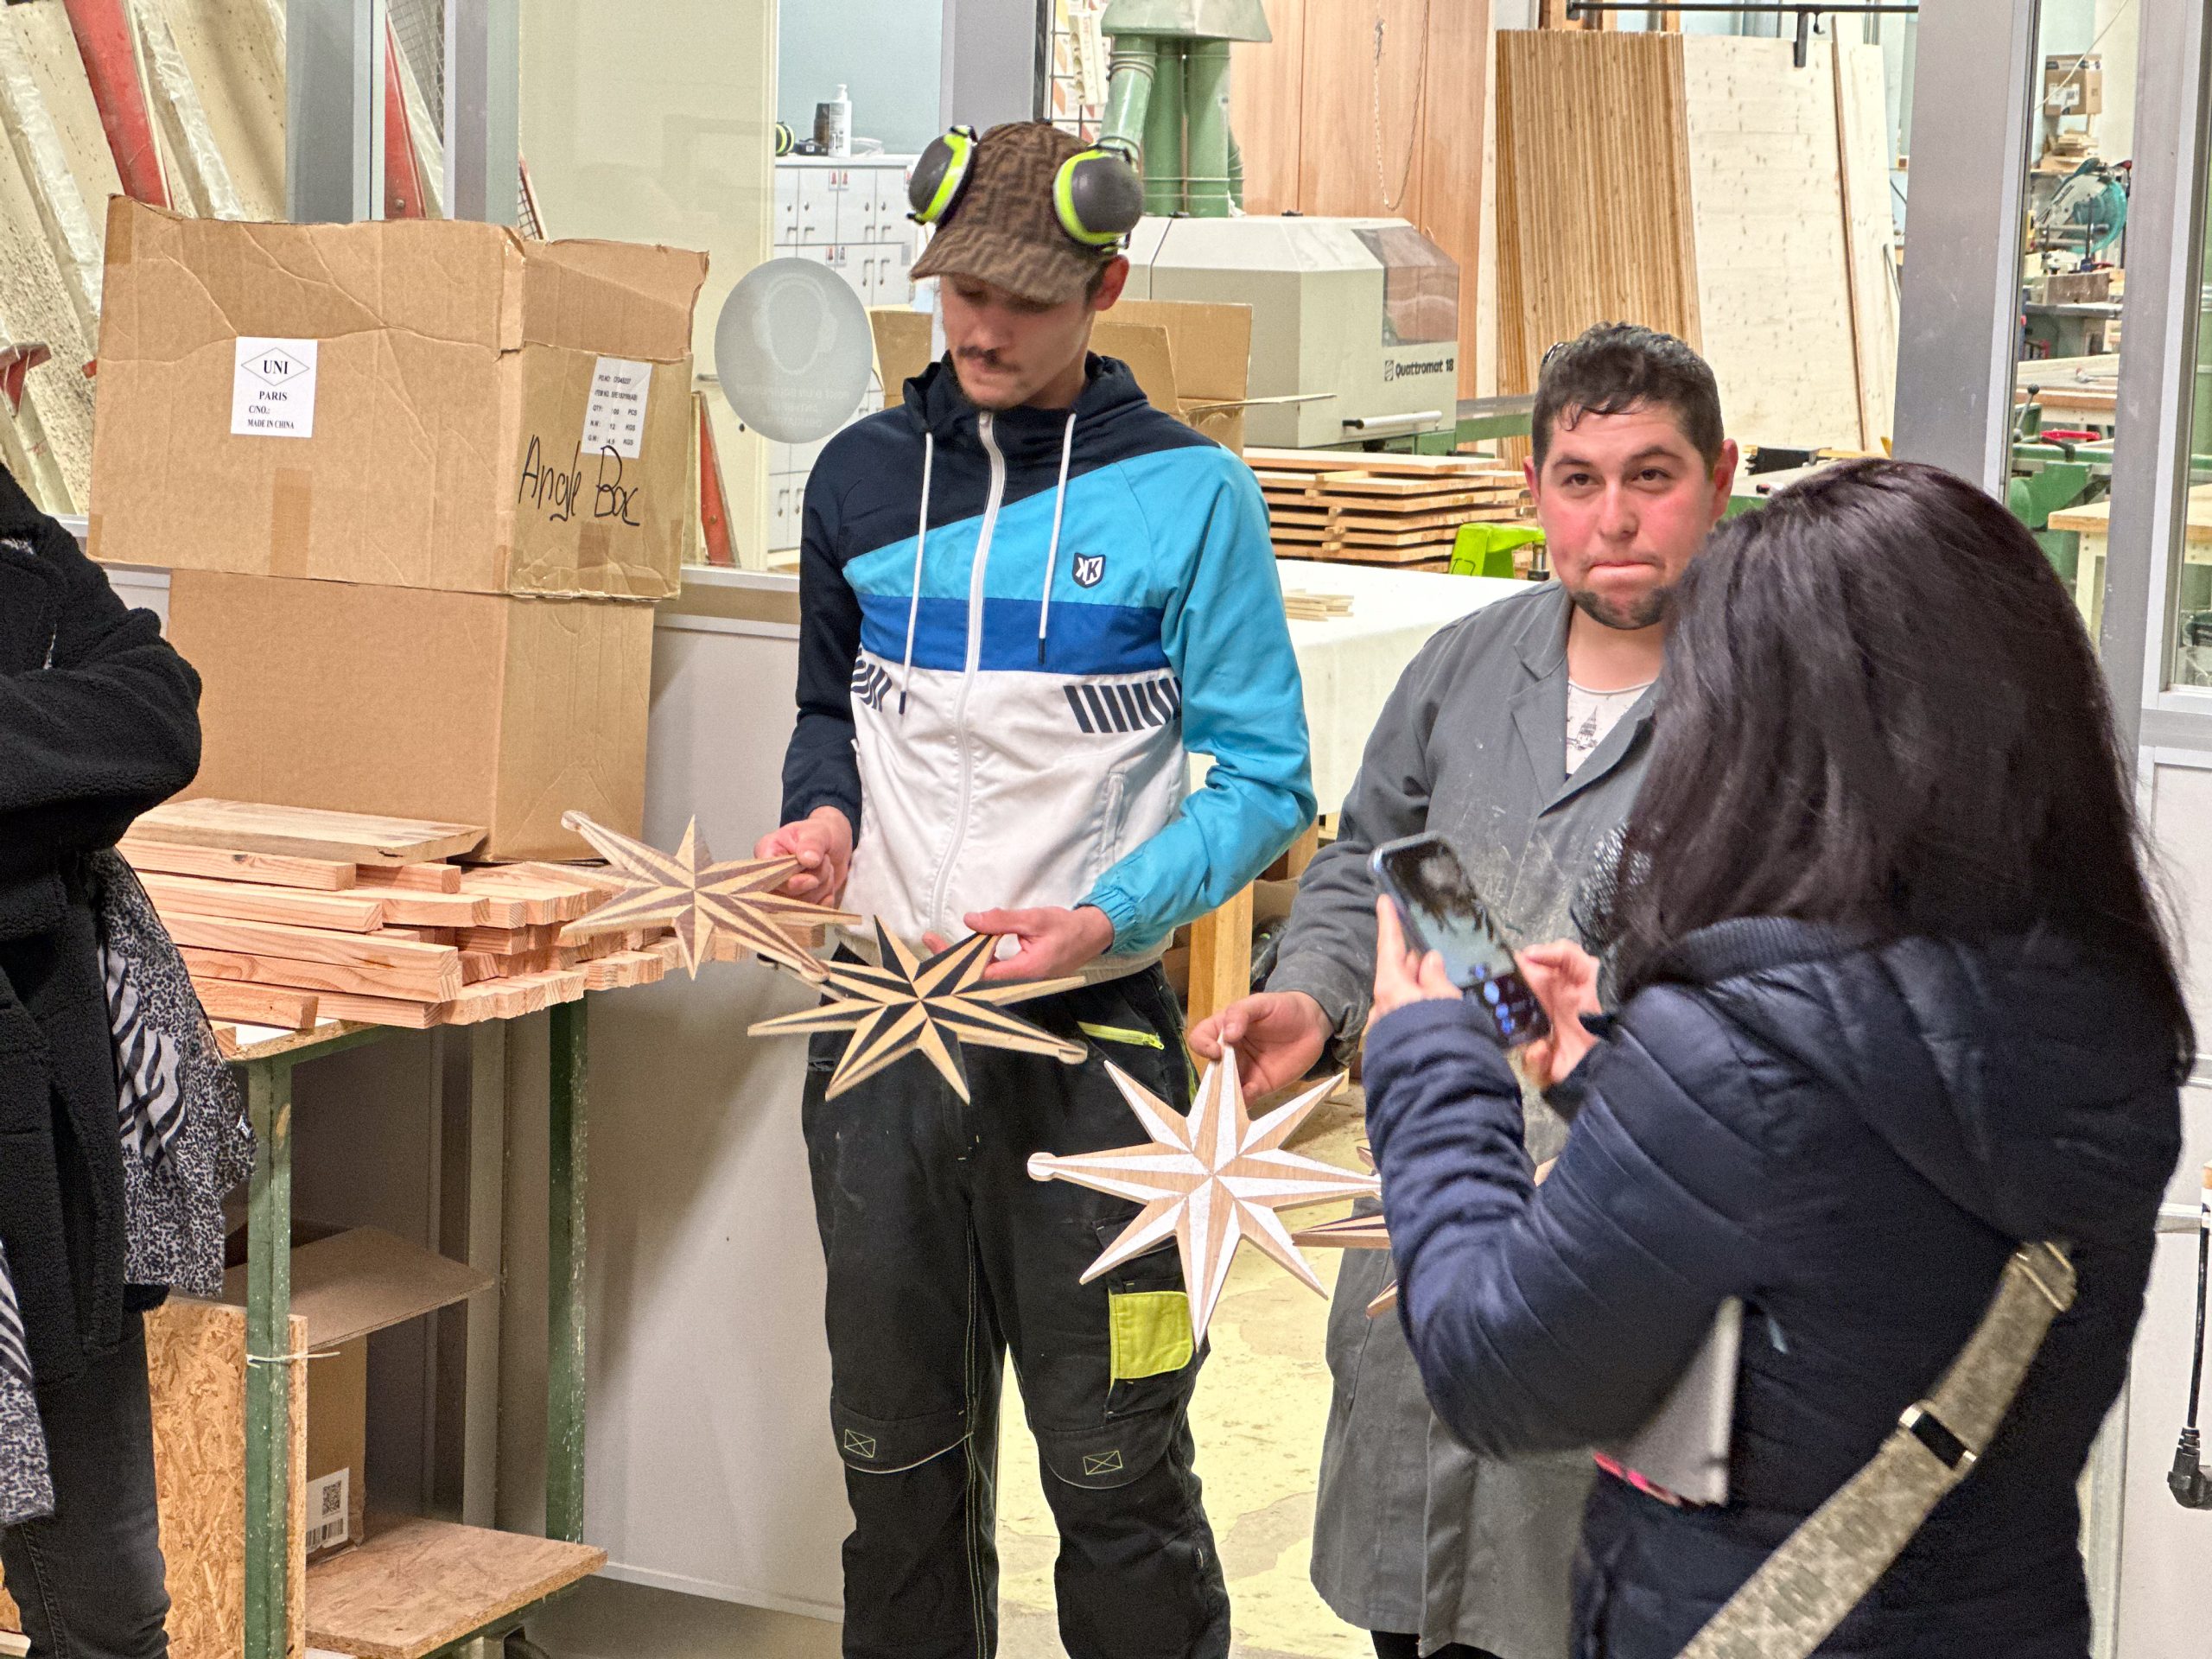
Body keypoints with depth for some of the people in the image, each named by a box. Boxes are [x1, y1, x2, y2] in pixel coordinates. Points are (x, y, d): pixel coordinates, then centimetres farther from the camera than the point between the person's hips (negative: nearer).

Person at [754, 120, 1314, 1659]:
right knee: (898, 1446, 14)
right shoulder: (863, 475, 9)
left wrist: (1108, 919, -19)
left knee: (1115, 1468, 0)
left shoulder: (1187, 494, -5)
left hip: (1089, 1032, -4)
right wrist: (820, 812, -1)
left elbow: (1263, 781, -4)